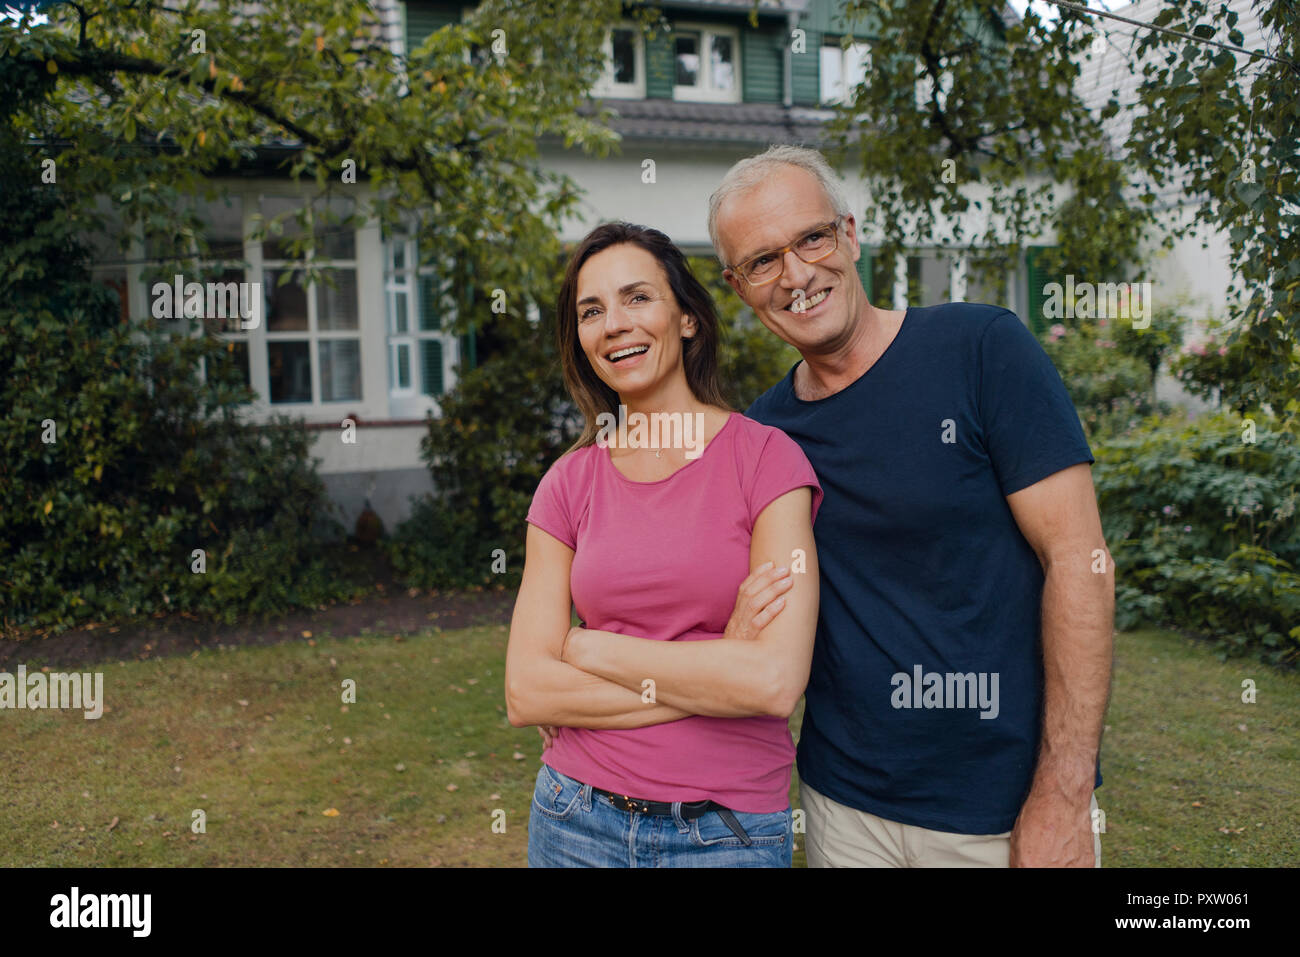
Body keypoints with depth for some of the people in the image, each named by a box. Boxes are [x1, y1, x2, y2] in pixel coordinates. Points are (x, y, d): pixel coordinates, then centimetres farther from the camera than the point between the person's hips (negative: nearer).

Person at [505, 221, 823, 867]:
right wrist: (716, 671, -14)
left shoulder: (765, 457, -9)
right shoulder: (569, 483, 0)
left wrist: (590, 648, -10)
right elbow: (525, 693, -6)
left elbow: (777, 681, -18)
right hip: (578, 821, 3)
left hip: (729, 831, -2)